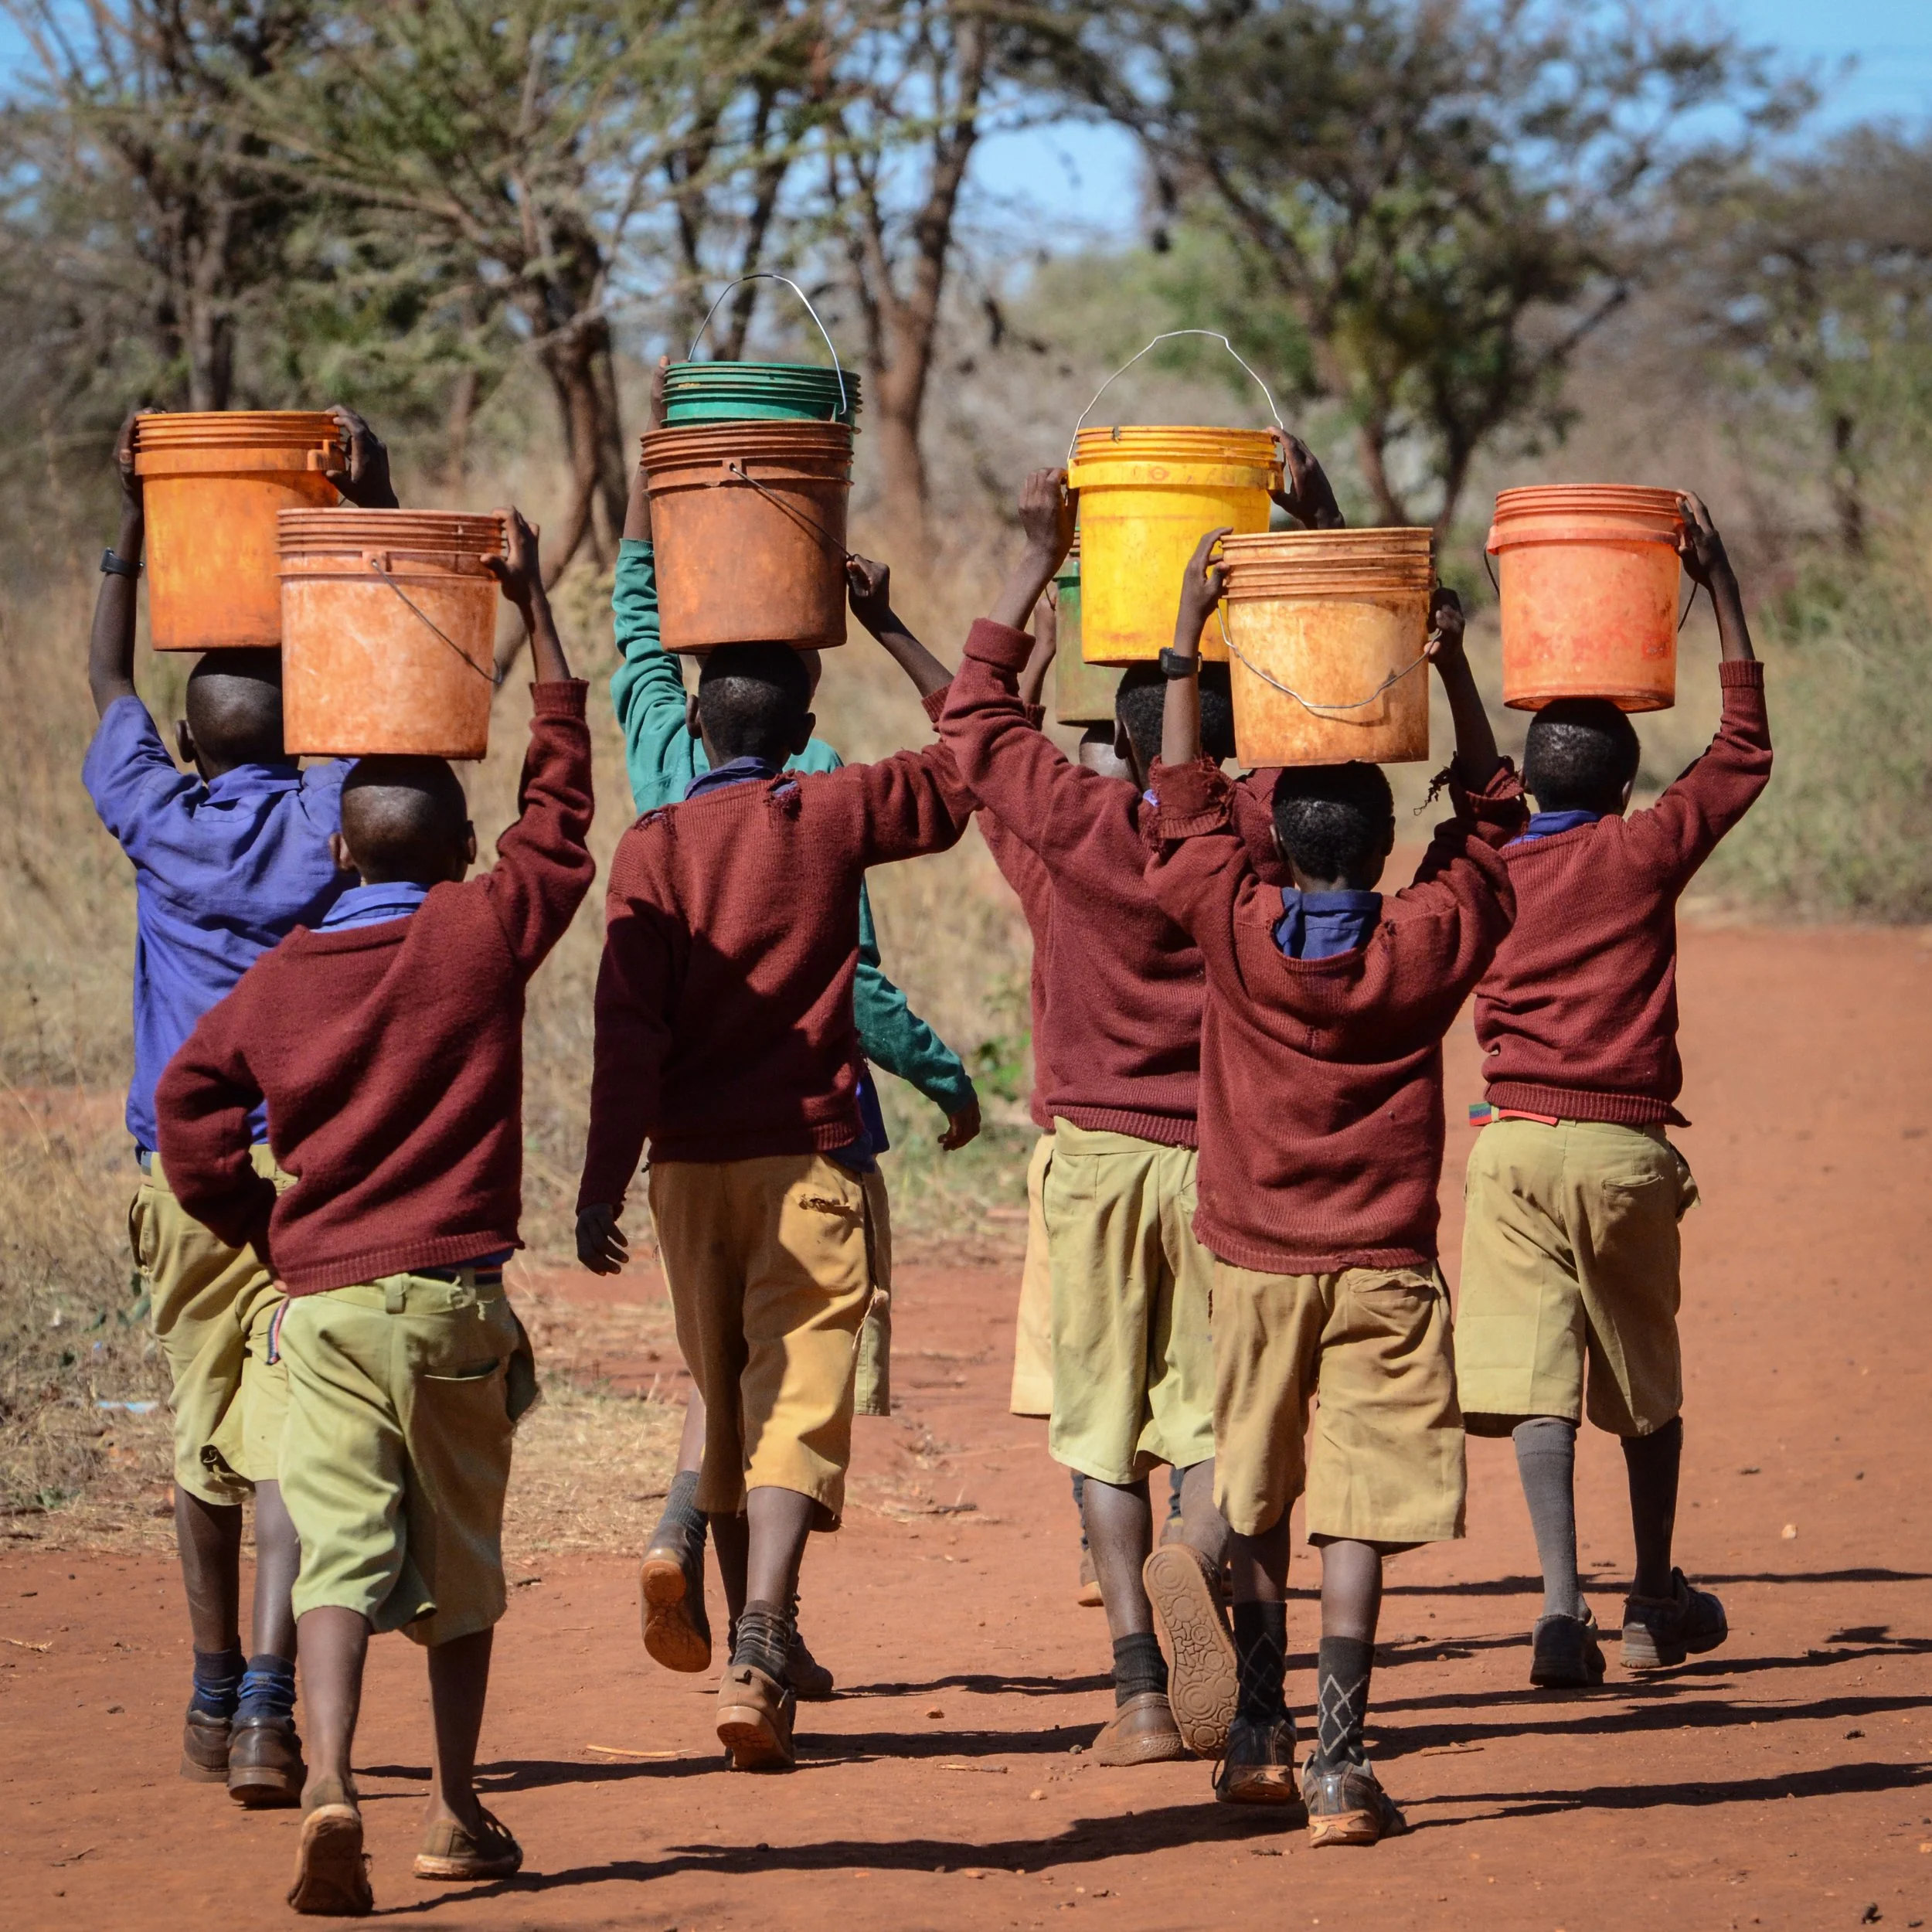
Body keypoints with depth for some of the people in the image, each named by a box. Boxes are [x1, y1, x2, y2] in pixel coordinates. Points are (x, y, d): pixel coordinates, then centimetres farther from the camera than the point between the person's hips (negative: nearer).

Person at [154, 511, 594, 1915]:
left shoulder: (281, 976, 4)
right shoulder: (487, 932, -2)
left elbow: (190, 1109, 4)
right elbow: (561, 787, 8)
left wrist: (260, 1228, 18)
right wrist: (534, 607, 16)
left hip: (323, 1297, 1)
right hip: (454, 1292, -1)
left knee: (340, 1549, -5)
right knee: (460, 1559, 13)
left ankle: (330, 1784, -26)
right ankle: (458, 1810, 19)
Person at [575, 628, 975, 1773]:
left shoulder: (654, 848, -1)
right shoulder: (832, 818, -2)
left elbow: (630, 1029, -8)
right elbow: (958, 776, 13)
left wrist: (604, 1185, -8)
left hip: (692, 1163, 2)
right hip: (812, 1152, -2)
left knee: (726, 1405, 16)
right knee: (796, 1405, -8)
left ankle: (754, 1651, 24)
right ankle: (760, 1647, -27)